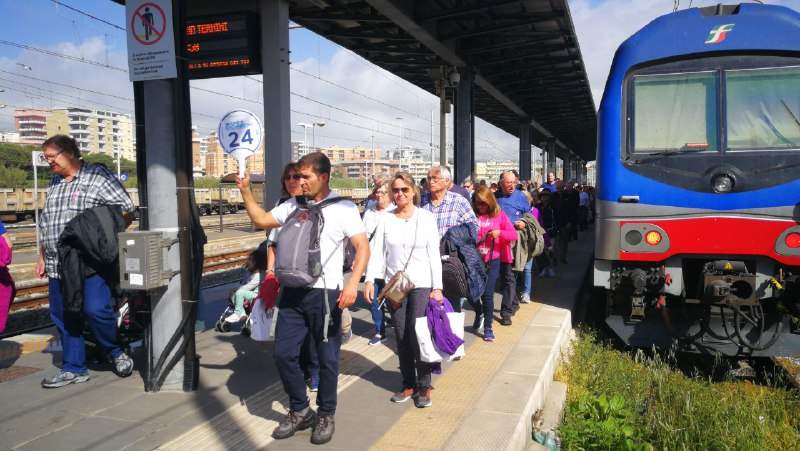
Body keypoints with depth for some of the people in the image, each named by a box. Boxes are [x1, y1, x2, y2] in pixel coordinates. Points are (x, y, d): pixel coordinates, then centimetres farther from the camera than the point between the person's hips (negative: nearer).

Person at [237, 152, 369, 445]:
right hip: (293, 292, 5)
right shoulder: (292, 205, 9)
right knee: (283, 353, 7)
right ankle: (300, 411, 27)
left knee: (327, 358, 7)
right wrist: (245, 191, 8)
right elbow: (261, 220, 18)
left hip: (325, 293, -5)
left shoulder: (343, 208, -6)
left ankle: (326, 415, 26)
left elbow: (363, 247, -12)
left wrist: (353, 283, -26)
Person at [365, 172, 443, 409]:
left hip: (421, 284, -2)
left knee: (418, 335, -8)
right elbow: (378, 251, 0)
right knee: (401, 337, 7)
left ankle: (424, 386, 8)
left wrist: (437, 287, -7)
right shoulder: (386, 219, 4)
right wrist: (370, 279, -11)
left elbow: (434, 254, -2)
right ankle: (408, 384, 20)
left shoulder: (426, 217, -1)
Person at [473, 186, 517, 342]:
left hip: (493, 260, -2)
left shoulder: (500, 215, 1)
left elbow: (513, 235, -1)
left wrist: (500, 233, -17)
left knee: (487, 294, -5)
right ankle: (479, 314, 38)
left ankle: (488, 327, 9)